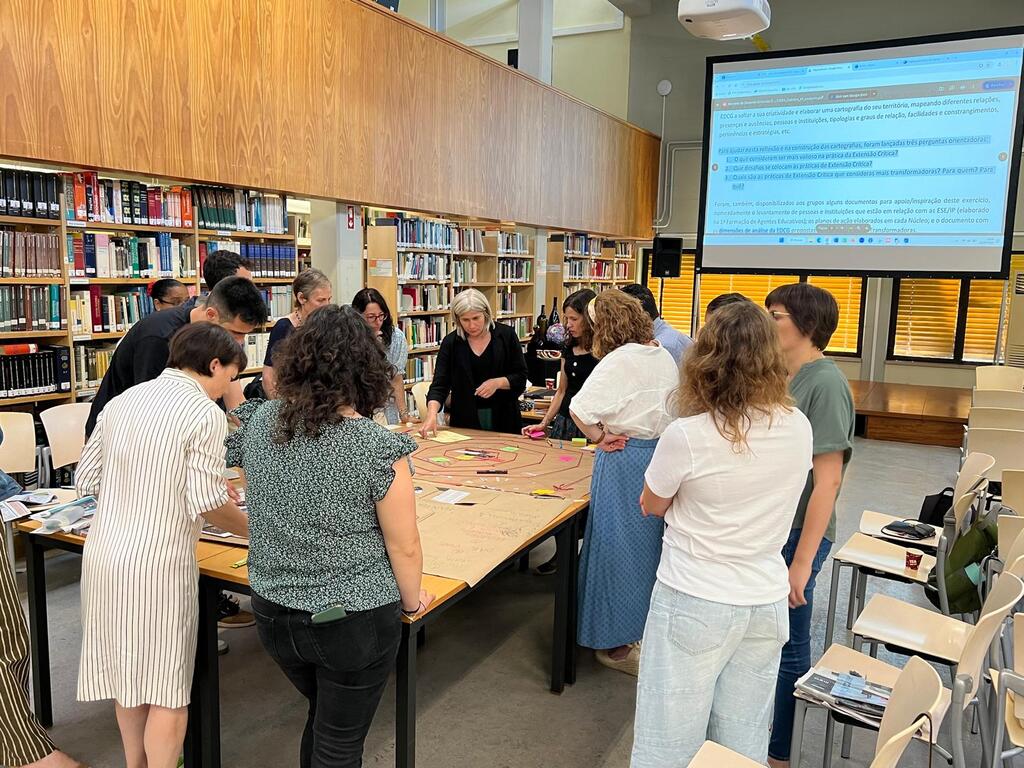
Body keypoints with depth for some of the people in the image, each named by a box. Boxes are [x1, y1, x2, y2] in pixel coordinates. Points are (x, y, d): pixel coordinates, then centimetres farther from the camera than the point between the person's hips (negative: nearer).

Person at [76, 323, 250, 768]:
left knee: (125, 670, 22)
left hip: (103, 555, 8)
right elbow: (207, 503, -15)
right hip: (158, 564, -7)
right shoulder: (205, 413, -12)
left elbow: (86, 479, 11)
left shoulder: (122, 401, 8)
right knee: (168, 688, 6)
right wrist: (253, 530, 2)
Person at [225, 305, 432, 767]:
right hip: (353, 622, -5)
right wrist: (412, 602, 1)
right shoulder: (378, 447, -22)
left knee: (322, 717, 29)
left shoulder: (259, 422, -8)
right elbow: (404, 547, -13)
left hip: (273, 613, 5)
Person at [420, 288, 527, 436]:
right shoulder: (450, 342, -4)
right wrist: (432, 414, -24)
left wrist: (498, 382, -19)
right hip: (465, 421, 0)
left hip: (503, 419, 0)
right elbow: (440, 384, -8)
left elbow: (521, 377, -1)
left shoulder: (506, 335, -5)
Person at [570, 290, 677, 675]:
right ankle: (649, 626, 36)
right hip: (662, 453, 7)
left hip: (624, 457, -7)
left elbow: (580, 408, -27)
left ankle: (619, 643, 19)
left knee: (619, 545, 6)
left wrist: (599, 437, -12)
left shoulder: (620, 360, -17)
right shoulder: (665, 356, 6)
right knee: (650, 543, 19)